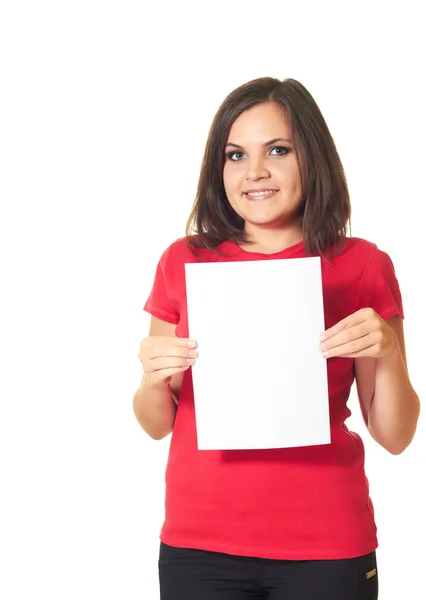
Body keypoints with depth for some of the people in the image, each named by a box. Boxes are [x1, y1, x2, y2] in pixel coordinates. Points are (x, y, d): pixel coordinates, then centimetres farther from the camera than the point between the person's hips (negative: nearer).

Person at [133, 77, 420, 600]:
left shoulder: (362, 266, -3)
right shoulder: (184, 261, 1)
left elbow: (395, 437, 0)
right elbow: (156, 425, 9)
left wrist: (387, 355, -17)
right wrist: (153, 379, -11)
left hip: (326, 550, -1)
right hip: (198, 544, 2)